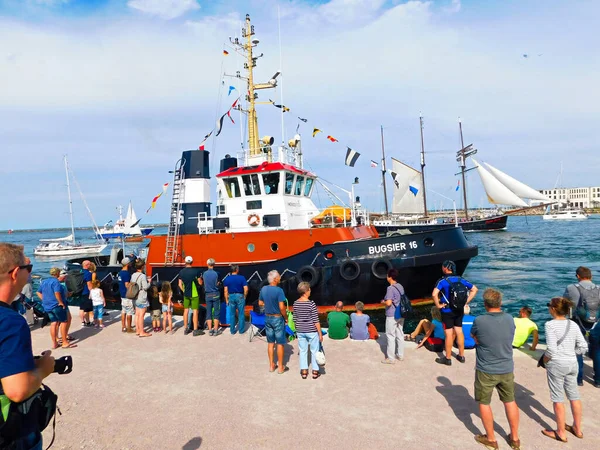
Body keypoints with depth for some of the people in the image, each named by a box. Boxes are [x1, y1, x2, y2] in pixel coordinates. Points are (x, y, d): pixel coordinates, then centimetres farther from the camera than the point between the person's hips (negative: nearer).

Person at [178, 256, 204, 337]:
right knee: (195, 311, 0)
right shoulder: (196, 271, -14)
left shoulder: (181, 272, -1)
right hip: (194, 294, -4)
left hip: (186, 294, 4)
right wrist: (200, 278, 12)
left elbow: (180, 284, 5)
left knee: (186, 310, 12)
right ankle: (195, 330, 1)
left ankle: (185, 329, 19)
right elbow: (200, 283, -7)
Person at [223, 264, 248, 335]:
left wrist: (226, 300, 7)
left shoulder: (227, 279, -1)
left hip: (231, 297, 3)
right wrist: (244, 296, 2)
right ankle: (241, 330, 12)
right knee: (241, 314, 7)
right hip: (240, 296, -2)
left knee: (232, 314, 11)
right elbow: (246, 289, -13)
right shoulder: (242, 278, -8)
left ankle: (232, 330, 16)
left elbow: (225, 291, -1)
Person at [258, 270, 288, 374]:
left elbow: (260, 303, 10)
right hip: (278, 318, -6)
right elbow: (282, 307, -21)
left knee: (270, 343, 15)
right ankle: (280, 367, 15)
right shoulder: (279, 290, -21)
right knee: (280, 343, 6)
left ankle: (271, 365, 24)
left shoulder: (263, 289, -1)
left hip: (268, 318, 6)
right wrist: (286, 317, -6)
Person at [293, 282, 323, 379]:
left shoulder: (295, 303, -2)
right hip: (312, 331, -4)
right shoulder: (311, 303, -18)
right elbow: (316, 320, -15)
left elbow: (295, 319, 6)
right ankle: (315, 372, 20)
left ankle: (304, 371, 21)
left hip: (300, 331, 4)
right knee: (314, 351, 11)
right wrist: (320, 334, -7)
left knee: (303, 351, 14)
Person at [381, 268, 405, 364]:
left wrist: (383, 302, -5)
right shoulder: (400, 287, 7)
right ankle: (400, 355, 24)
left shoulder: (390, 288, -19)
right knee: (400, 334, 15)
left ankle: (390, 358, 5)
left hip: (392, 315, -8)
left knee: (391, 336, -1)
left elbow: (389, 303, -25)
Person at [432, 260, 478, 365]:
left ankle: (448, 359, 13)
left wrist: (438, 305, -15)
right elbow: (474, 289, 8)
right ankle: (461, 356, 27)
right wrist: (466, 302, 7)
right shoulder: (460, 279, 2)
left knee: (449, 334, 2)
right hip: (459, 310, 5)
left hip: (447, 311, -5)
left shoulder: (442, 281, -16)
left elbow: (434, 294, -30)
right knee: (459, 332, 16)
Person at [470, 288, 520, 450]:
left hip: (486, 371, -4)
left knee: (484, 403, 13)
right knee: (510, 401, 20)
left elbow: (473, 337, -2)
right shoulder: (510, 319, -6)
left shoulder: (479, 321, -21)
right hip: (507, 369, 4)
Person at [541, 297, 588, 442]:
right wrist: (570, 354, 13)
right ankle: (577, 428, 33)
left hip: (556, 364, -6)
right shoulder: (573, 325, 2)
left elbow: (551, 349, -20)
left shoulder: (550, 325, -16)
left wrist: (545, 359, -2)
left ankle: (561, 433, 17)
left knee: (558, 399, 6)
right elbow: (583, 347, 2)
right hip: (573, 363, 6)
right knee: (574, 396, 19)